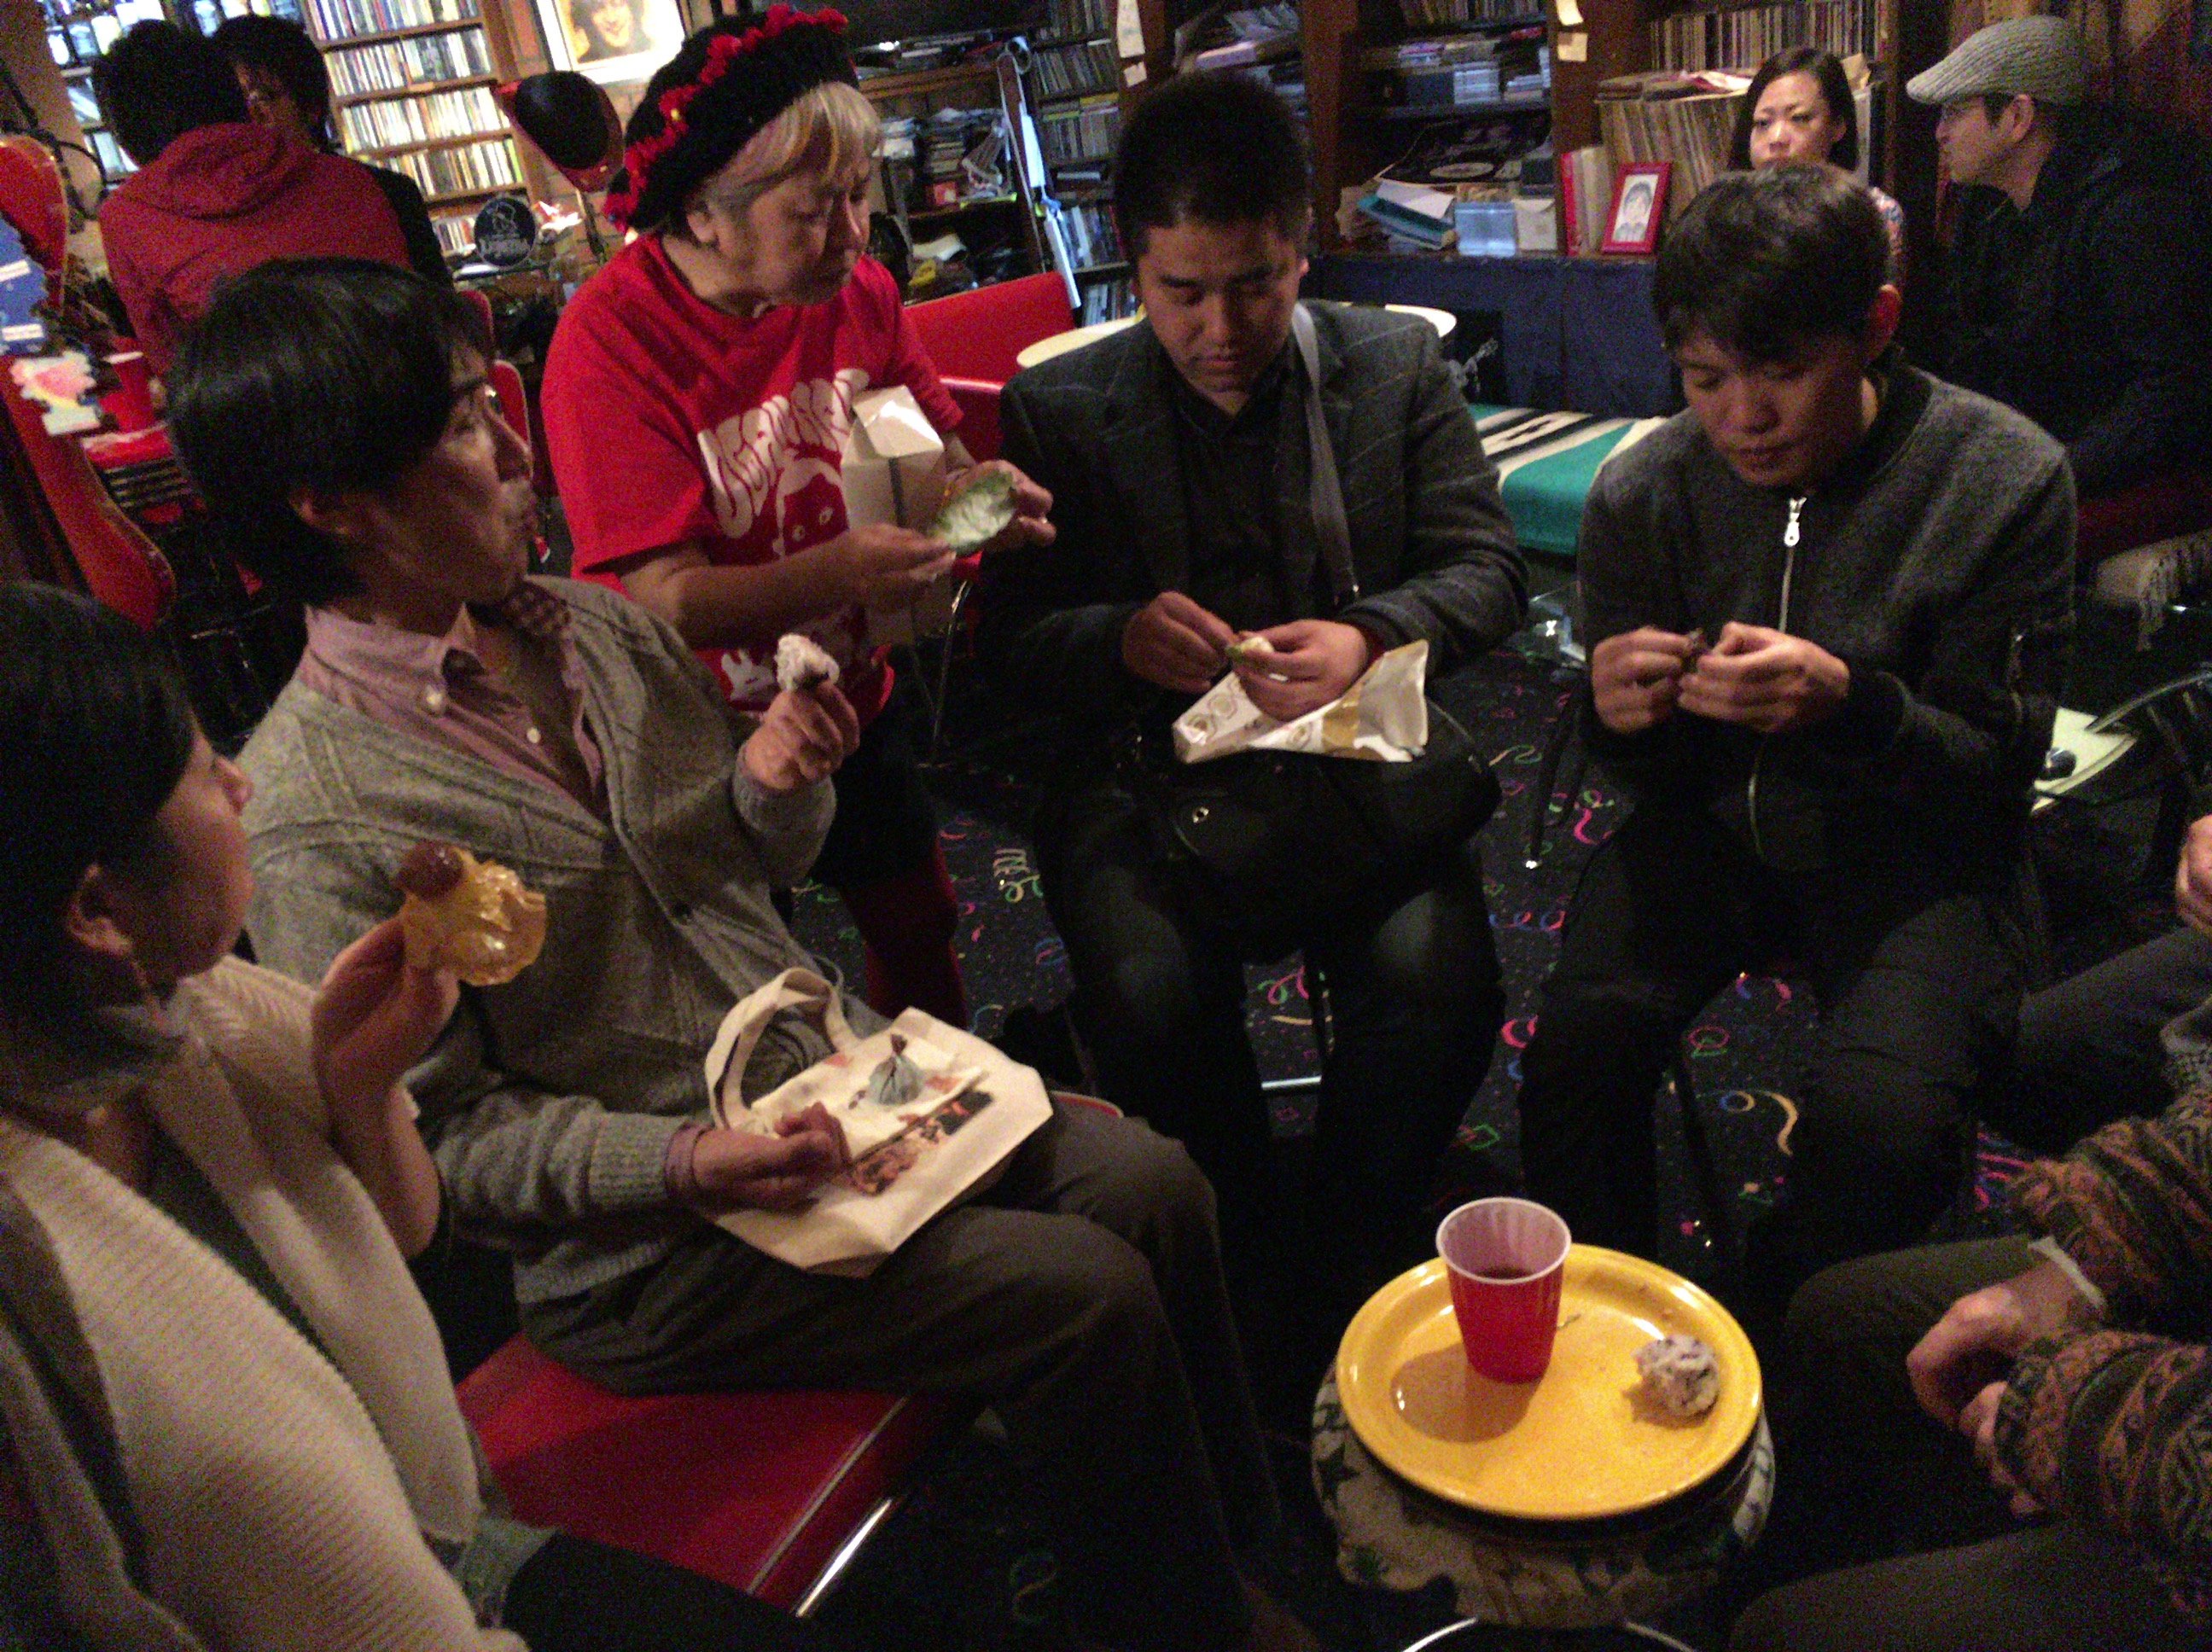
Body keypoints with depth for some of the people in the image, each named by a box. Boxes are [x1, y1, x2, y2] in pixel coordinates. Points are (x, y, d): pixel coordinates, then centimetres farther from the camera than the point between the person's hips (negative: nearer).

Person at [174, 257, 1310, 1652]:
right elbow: (445, 1129, -14)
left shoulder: (595, 625, 1)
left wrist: (774, 786, -9)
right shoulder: (316, 816, -19)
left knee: (1155, 1185, -4)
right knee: (1085, 1295, -16)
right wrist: (679, 1161, -24)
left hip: (827, 1072, 7)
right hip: (643, 1240, -6)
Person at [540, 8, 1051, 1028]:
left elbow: (927, 457, 3)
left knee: (918, 922, 19)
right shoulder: (610, 340, -23)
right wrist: (839, 573, -43)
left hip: (854, 703, 5)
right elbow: (666, 597, -26)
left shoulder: (857, 290, -8)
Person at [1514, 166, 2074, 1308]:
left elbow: (1994, 772, -8)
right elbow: (1647, 773, 6)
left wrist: (1851, 705, -30)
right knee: (1581, 1042, -25)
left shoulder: (2003, 478, -12)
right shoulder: (1640, 495, -6)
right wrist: (1624, 719, -20)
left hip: (1909, 853, -1)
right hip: (1711, 830, 2)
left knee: (1879, 1122, -26)